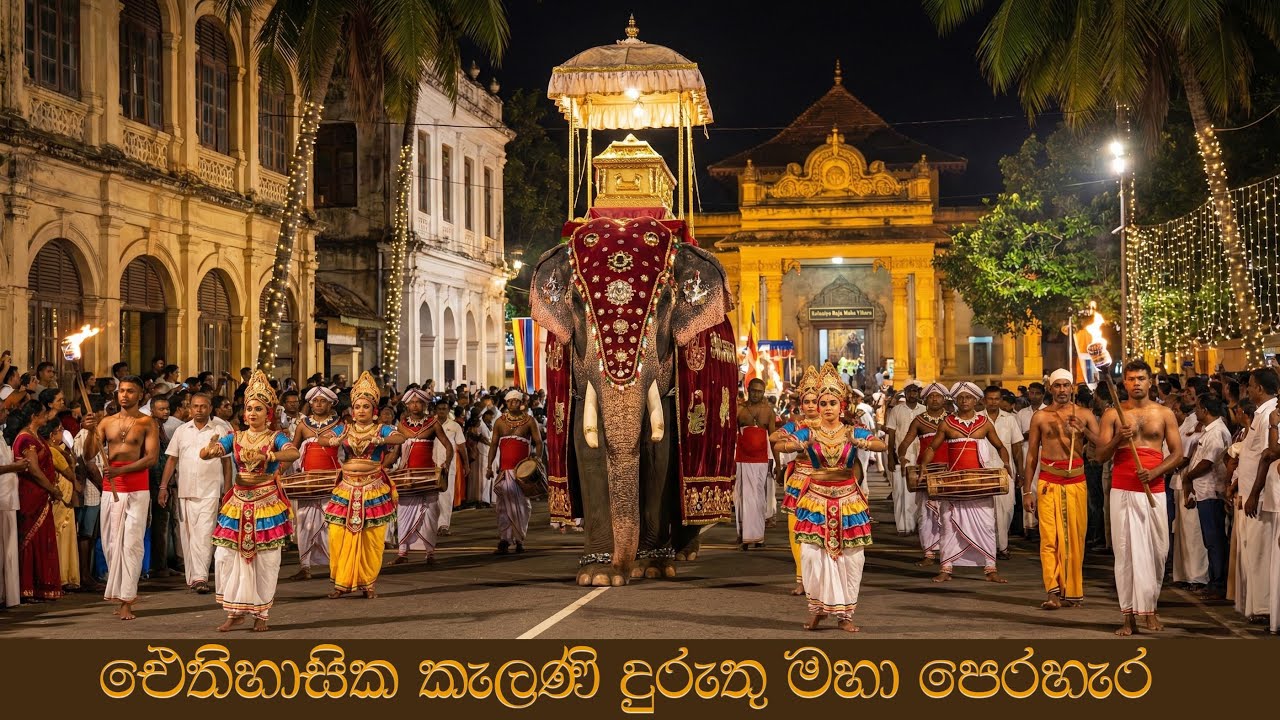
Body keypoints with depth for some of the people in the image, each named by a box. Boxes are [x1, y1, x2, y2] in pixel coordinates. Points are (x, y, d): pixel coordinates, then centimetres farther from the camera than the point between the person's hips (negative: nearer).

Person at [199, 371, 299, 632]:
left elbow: (293, 453, -24)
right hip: (238, 503, 3)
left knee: (266, 559, 1)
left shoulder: (275, 438, -3)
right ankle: (235, 611, 11)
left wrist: (267, 456, -41)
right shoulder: (235, 437, 7)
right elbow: (205, 453, -3)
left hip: (267, 504, -3)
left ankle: (261, 613, 14)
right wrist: (211, 450, -28)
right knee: (225, 556, -2)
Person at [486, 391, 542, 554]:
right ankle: (504, 541, -6)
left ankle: (519, 540, 13)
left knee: (522, 504, 2)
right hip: (504, 469, 2)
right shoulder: (500, 422, 10)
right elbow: (494, 444, 10)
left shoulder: (529, 421, 3)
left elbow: (538, 443, 2)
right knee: (504, 504, -4)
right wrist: (489, 465, 1)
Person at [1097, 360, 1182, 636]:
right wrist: (1117, 439, -16)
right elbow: (1101, 454, 3)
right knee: (1126, 551, -3)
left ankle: (1149, 607, 18)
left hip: (1154, 491, 1)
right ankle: (1130, 615, -2)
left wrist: (1155, 472, -11)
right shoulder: (1113, 414, 6)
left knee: (1156, 551, 1)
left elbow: (1177, 452, 5)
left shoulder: (1164, 414, 8)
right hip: (1123, 491, -1)